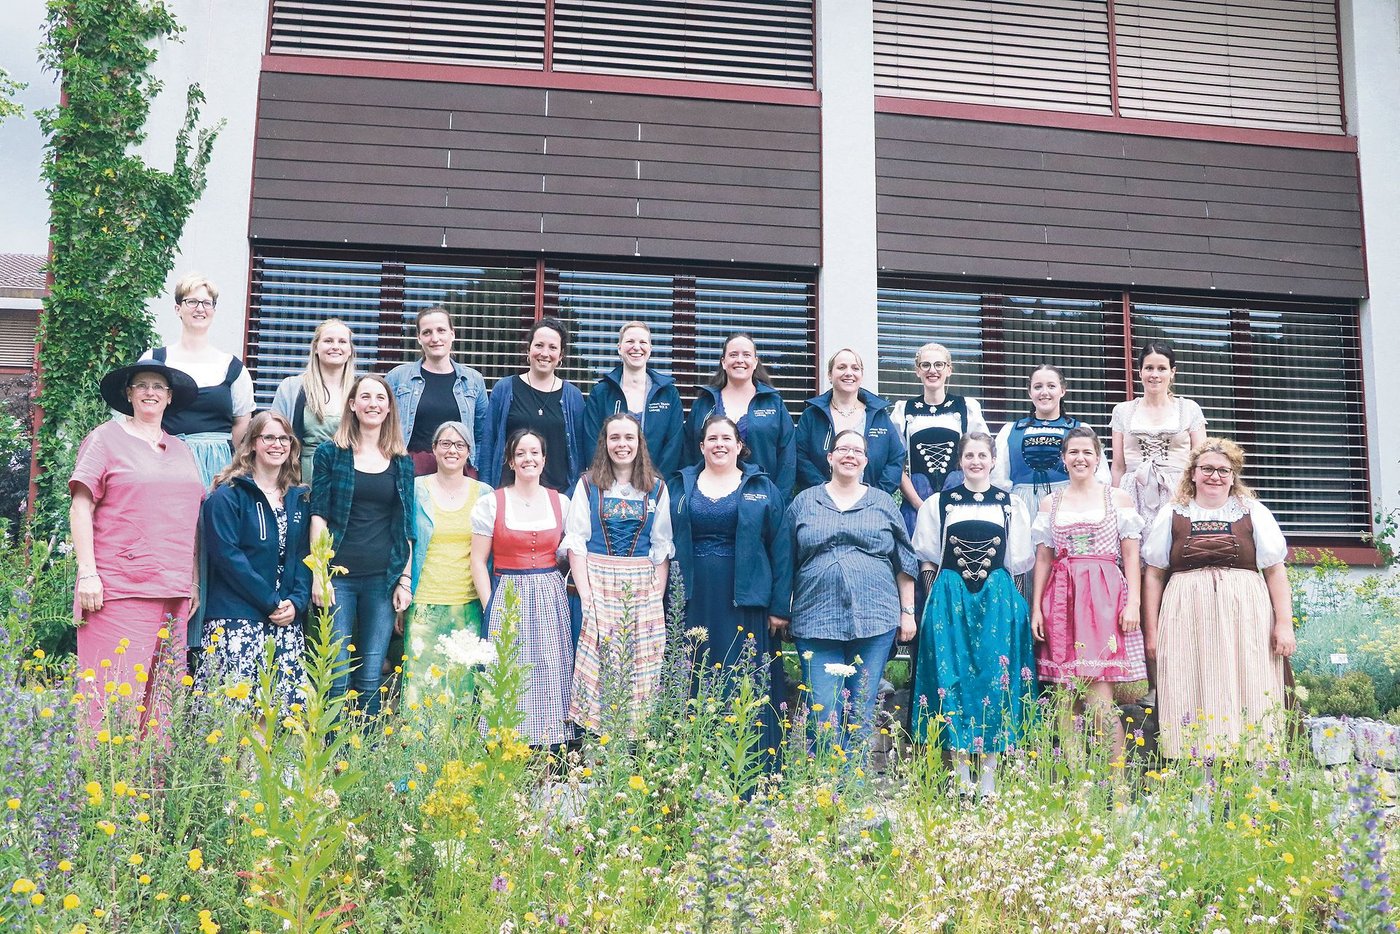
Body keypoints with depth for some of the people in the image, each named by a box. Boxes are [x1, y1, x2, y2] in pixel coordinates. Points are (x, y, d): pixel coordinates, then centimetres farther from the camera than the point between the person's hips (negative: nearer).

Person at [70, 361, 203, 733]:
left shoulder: (181, 451, 19)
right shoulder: (106, 438, 3)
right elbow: (81, 509, -3)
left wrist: (193, 582, 16)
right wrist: (87, 573, -11)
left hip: (173, 592, 6)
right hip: (119, 590, -5)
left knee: (163, 699, 5)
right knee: (117, 698, -8)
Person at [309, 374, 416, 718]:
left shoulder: (402, 462, 11)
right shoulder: (331, 453, 5)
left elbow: (406, 527, 11)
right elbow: (318, 516, 1)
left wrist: (405, 579, 4)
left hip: (383, 579, 2)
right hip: (339, 576, -2)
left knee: (370, 680, 3)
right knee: (337, 678, -3)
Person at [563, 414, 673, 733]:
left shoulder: (656, 489, 9)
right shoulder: (588, 485, 5)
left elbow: (662, 550, 9)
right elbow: (575, 542, 0)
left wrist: (657, 597, 0)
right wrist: (585, 594, -9)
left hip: (642, 588, 2)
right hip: (598, 584, -1)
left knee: (641, 670, 0)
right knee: (596, 667, -5)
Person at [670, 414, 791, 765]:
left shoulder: (763, 489, 7)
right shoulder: (680, 486, 11)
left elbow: (781, 549, 3)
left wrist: (780, 606, -3)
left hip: (744, 603, -1)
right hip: (692, 604, 2)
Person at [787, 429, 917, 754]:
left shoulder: (883, 503, 12)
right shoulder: (804, 502, 11)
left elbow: (904, 563, 12)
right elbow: (786, 562, 12)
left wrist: (908, 612, 7)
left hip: (875, 621, 1)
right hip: (816, 622, -1)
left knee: (862, 714, 4)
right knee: (823, 716, -5)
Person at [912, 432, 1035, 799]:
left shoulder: (1011, 505, 10)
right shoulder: (938, 504, 9)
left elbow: (1018, 562, 11)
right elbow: (927, 560, 11)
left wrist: (999, 592, 5)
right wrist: (938, 597, 4)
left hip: (998, 600, 1)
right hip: (949, 599, 0)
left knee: (994, 678, -3)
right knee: (953, 678, -5)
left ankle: (988, 779, 5)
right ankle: (962, 778, 3)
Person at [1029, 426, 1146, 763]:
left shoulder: (1119, 499, 9)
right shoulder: (1049, 504, 15)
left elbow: (1131, 556, 4)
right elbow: (1043, 559, 13)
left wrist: (1134, 602, -6)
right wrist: (1036, 608, 6)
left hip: (1105, 599, -3)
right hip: (1062, 600, 3)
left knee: (1099, 697, -12)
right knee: (1066, 697, 2)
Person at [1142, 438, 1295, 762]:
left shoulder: (1254, 512, 10)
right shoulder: (1172, 515, 10)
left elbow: (1276, 571, 8)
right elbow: (1154, 576, 9)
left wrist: (1284, 624, -1)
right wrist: (1151, 631, 4)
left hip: (1245, 623, 0)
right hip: (1187, 624, 0)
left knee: (1247, 704, -2)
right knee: (1191, 706, -2)